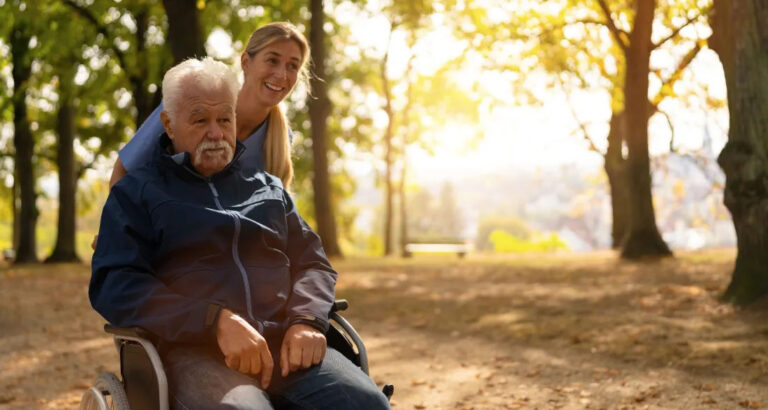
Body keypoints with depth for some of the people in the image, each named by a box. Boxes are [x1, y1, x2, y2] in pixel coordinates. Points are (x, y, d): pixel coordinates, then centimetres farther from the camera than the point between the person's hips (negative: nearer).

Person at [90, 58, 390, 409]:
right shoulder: (136, 192, 12)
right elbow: (115, 283, -2)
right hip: (196, 351, -4)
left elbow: (312, 262, 22)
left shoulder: (269, 188, 26)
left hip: (285, 343, 4)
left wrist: (307, 321, -3)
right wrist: (216, 321, -16)